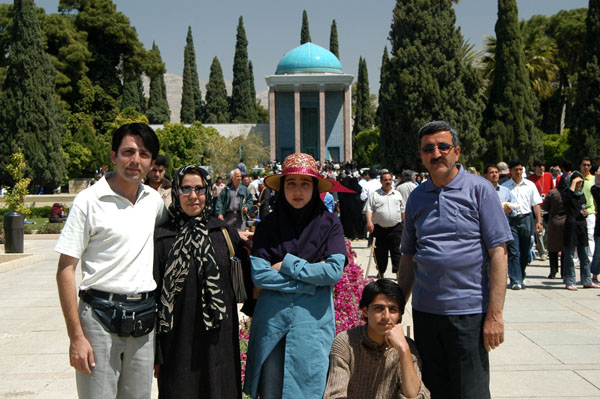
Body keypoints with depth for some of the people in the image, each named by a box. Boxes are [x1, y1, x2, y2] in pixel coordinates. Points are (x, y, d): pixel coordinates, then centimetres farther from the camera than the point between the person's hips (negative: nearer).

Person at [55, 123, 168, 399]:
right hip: (101, 315, -5)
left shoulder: (154, 200, 7)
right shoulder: (89, 201, -8)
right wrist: (76, 336, -14)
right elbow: (66, 270, -9)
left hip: (144, 317, 5)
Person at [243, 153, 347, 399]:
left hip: (313, 320, -1)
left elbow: (334, 272, -10)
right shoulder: (268, 226, 2)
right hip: (272, 318, 1)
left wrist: (287, 265, -8)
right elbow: (258, 274, -8)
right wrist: (312, 279, -10)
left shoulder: (329, 224, 1)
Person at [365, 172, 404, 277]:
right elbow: (369, 209, -3)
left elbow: (402, 210, 20)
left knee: (396, 250, -3)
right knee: (381, 252, 6)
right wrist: (369, 222, -18)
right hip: (380, 228, -1)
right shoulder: (374, 194, 4)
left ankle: (398, 270, -2)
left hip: (395, 228, 1)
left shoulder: (397, 194, 14)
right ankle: (381, 272, 18)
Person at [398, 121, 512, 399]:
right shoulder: (417, 197, 10)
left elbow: (498, 252, -8)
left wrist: (495, 314, -14)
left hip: (468, 311, -4)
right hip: (424, 310, 4)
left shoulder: (479, 190, -4)